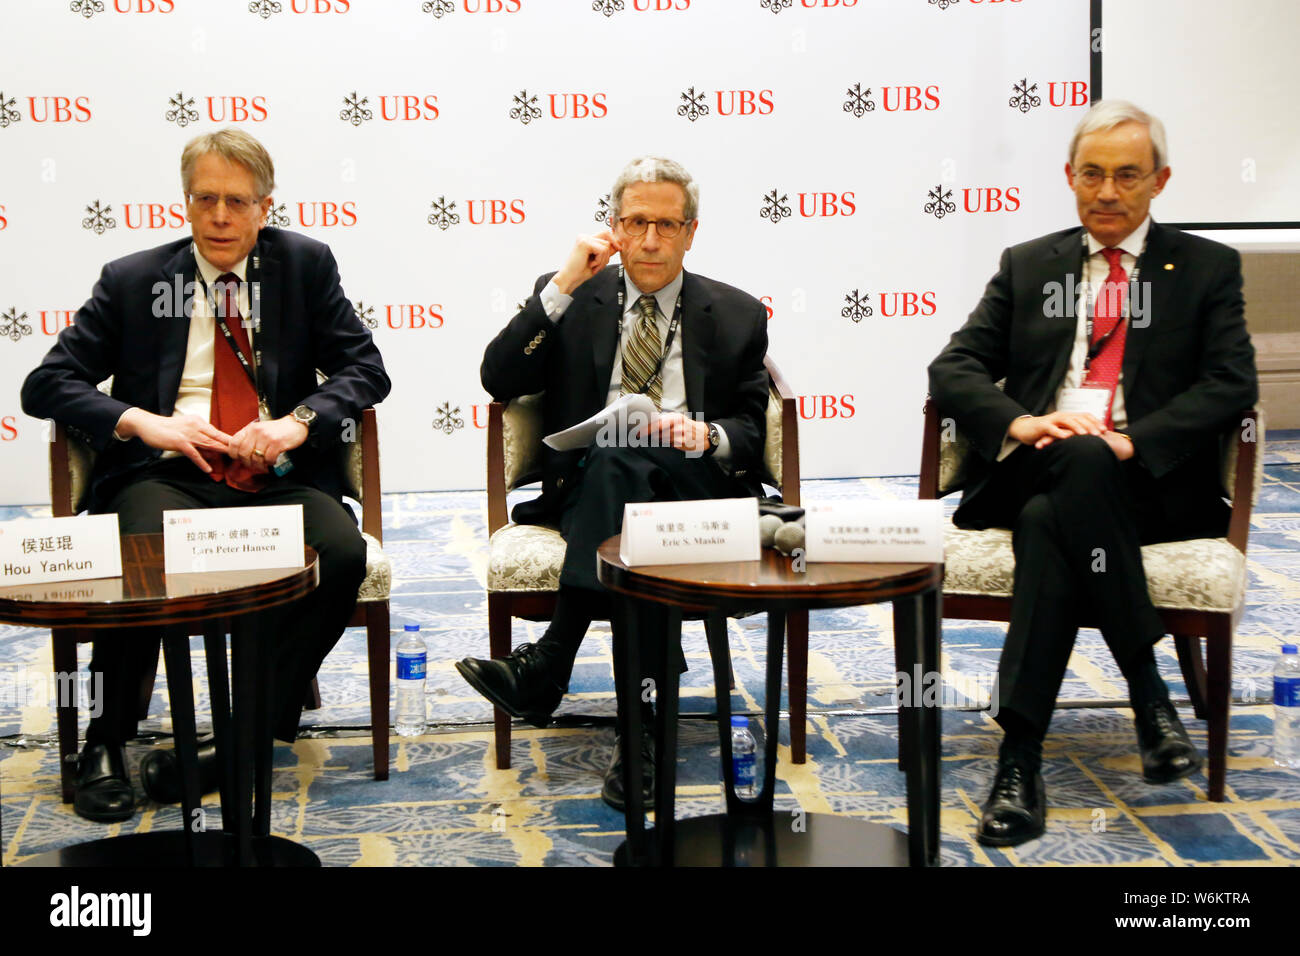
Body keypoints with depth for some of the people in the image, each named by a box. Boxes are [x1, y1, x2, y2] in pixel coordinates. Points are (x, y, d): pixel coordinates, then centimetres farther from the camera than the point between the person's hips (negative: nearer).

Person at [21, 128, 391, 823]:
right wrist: (141, 421, -11)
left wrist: (299, 421, -12)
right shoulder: (132, 280, 12)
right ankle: (104, 746, -9)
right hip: (169, 477, -1)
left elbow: (366, 369, 8)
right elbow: (46, 384, 8)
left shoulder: (305, 264, 13)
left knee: (341, 554, -30)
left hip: (278, 478, 1)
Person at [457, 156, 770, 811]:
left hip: (694, 486, 0)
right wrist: (564, 285, -6)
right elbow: (499, 381, 0)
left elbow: (750, 431, 12)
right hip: (588, 482, 1)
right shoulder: (570, 300, 15)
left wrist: (707, 435, -13)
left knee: (620, 466, -36)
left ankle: (544, 670, -39)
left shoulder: (736, 315, 16)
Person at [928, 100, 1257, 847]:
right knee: (1079, 458, -36)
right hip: (1033, 472, 2)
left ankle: (1021, 757, -30)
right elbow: (953, 368, 10)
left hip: (1150, 484, -2)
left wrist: (1133, 441, -17)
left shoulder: (1207, 268, 15)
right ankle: (1149, 692, -30)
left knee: (1048, 523, -36)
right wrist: (1018, 422, -12)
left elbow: (1232, 384, 0)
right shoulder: (1027, 266, 21)